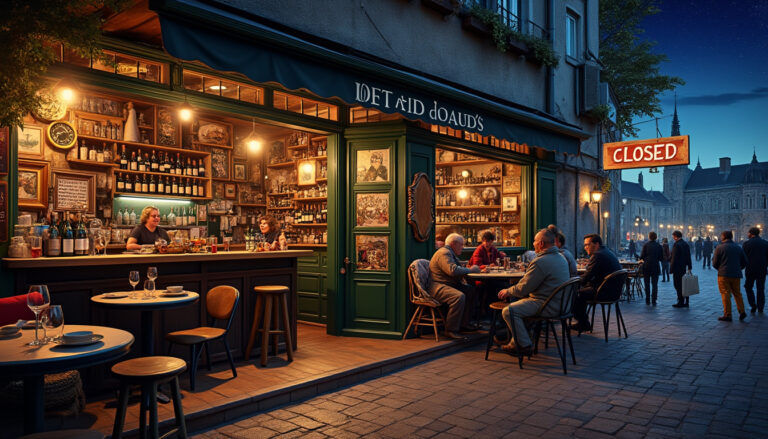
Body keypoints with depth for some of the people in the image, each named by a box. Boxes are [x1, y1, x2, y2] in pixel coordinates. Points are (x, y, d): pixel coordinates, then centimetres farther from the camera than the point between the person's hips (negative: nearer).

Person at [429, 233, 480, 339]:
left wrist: (471, 269, 6)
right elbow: (453, 270, -28)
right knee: (459, 296, -33)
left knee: (472, 291, 0)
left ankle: (463, 324, 3)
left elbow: (459, 270, 23)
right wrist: (470, 270, -15)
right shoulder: (444, 253, -14)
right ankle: (451, 330, -25)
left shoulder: (450, 253, 21)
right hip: (438, 287, -11)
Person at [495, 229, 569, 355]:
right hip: (559, 303, 11)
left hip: (549, 306, -11)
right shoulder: (561, 258, 13)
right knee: (519, 302, 25)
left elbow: (523, 289, -16)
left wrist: (508, 291, 3)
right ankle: (515, 342, 27)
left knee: (509, 311, -13)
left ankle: (524, 346, -4)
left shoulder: (540, 262, -20)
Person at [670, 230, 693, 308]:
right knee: (683, 285, 14)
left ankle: (681, 302, 0)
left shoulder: (676, 244, -16)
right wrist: (689, 267, 20)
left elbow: (674, 258, -18)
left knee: (678, 285, -2)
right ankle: (685, 302, 19)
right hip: (684, 268, 9)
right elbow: (688, 257, 15)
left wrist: (671, 269, -14)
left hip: (677, 268, -9)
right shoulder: (686, 244, 11)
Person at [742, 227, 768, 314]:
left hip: (750, 270, -3)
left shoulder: (747, 243, -6)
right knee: (761, 289, 10)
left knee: (748, 287, 10)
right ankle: (760, 308, 11)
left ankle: (753, 306, -2)